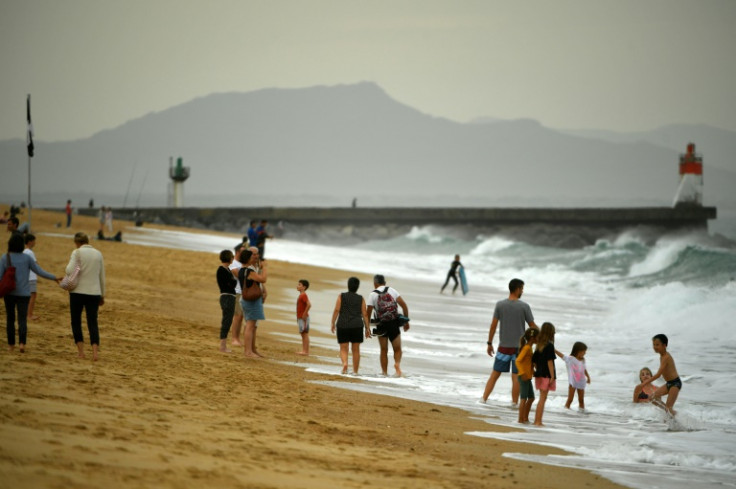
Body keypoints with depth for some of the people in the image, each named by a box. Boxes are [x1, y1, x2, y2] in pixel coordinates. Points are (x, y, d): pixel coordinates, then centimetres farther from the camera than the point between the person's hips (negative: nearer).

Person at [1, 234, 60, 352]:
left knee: (10, 319, 16)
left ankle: (11, 344, 20)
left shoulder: (5, 258, -4)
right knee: (22, 320, -1)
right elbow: (40, 272, 0)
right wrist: (54, 277, 11)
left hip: (9, 293, 0)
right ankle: (22, 343, -21)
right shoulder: (27, 258, -2)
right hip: (23, 294, 0)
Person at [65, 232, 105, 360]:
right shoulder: (98, 254, 8)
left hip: (78, 292, -3)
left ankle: (80, 351, 6)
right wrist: (102, 295, 20)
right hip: (94, 292, 3)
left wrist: (68, 265, 5)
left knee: (76, 321, 11)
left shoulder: (77, 253, -5)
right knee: (93, 322, 3)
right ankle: (95, 351, -12)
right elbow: (102, 277, 13)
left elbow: (70, 271, -18)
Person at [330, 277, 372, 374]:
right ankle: (355, 371, 9)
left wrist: (333, 323, -1)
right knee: (356, 349, 8)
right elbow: (365, 314, 2)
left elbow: (336, 310, -6)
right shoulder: (361, 299, 5)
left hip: (343, 326, -1)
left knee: (343, 348, 5)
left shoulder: (341, 296, 2)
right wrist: (367, 328, 5)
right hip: (357, 326, 1)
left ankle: (344, 363, -23)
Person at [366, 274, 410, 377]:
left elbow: (368, 312, -6)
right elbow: (404, 305, -1)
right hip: (394, 324, 1)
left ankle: (385, 372, 9)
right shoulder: (392, 290, 5)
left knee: (384, 351, 12)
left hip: (382, 325, -1)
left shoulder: (373, 294, -1)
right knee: (397, 349, 10)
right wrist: (406, 321, 6)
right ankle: (397, 363, -19)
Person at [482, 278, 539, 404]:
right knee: (516, 376, 3)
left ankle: (484, 398, 8)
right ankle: (514, 402, 4)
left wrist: (489, 343, 8)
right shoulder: (524, 306, -8)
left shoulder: (500, 305, -3)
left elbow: (493, 325, -1)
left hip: (503, 346, 2)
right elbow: (532, 326, -1)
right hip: (519, 347, -2)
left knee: (495, 374, 9)